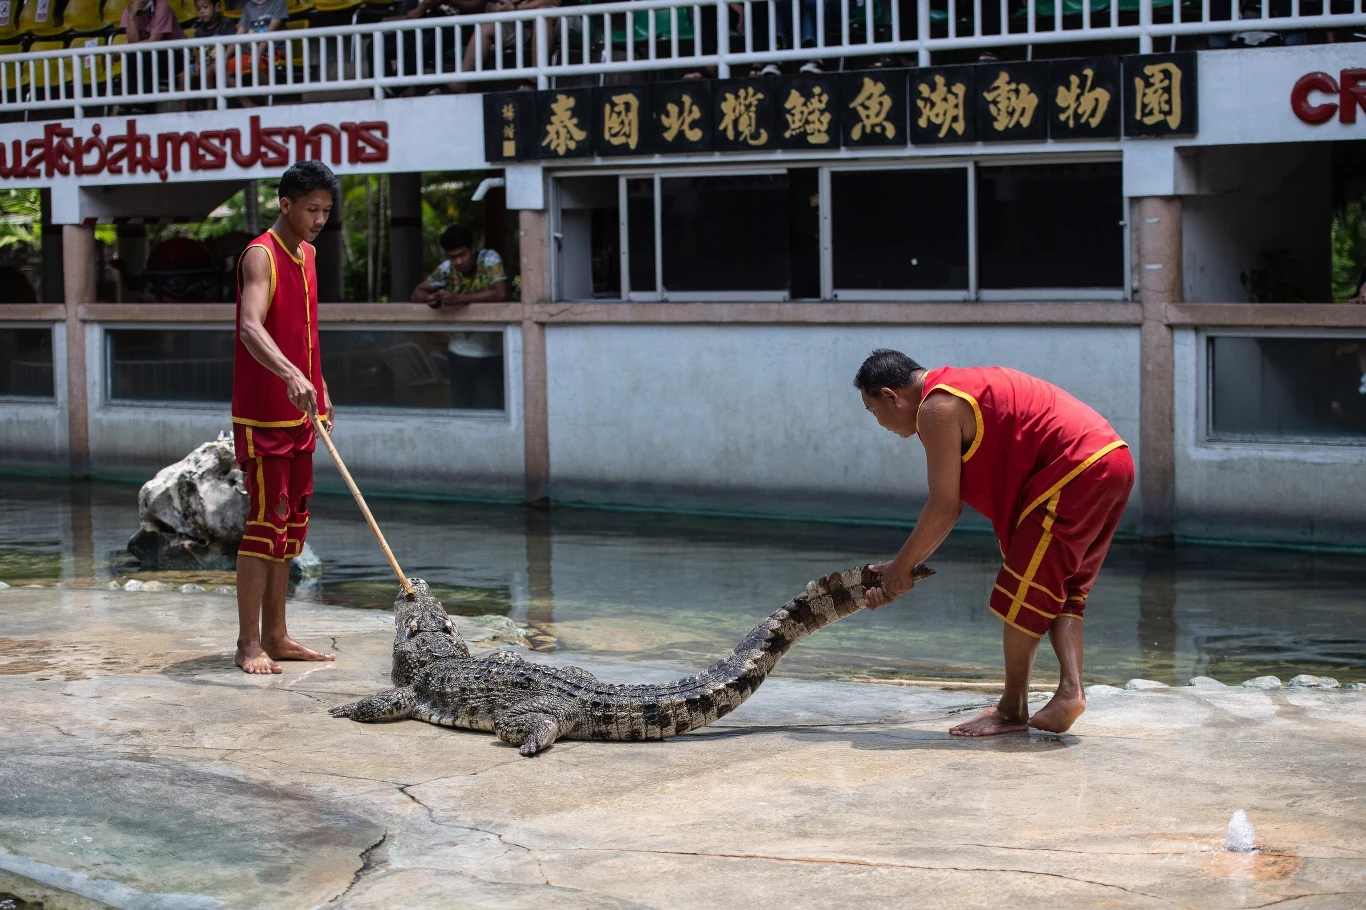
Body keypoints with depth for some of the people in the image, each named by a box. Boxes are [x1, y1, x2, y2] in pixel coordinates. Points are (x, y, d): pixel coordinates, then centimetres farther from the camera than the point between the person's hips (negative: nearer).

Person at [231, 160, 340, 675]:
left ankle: (276, 636, 17)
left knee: (290, 526, 11)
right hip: (263, 415, -9)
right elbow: (251, 327, -29)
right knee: (265, 523, -8)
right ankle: (249, 643, -3)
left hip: (299, 412, 9)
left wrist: (320, 388, 19)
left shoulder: (307, 255, 14)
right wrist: (291, 375, -44)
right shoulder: (261, 255, -13)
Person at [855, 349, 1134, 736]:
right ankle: (1070, 690, 3)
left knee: (1025, 592, -2)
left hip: (1075, 471, -10)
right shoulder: (959, 391, 23)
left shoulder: (937, 409, -8)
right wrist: (903, 569, 22)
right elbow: (951, 506, 23)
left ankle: (1013, 709, 6)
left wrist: (901, 566, 5)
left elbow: (944, 509, -8)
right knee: (1061, 588, 16)